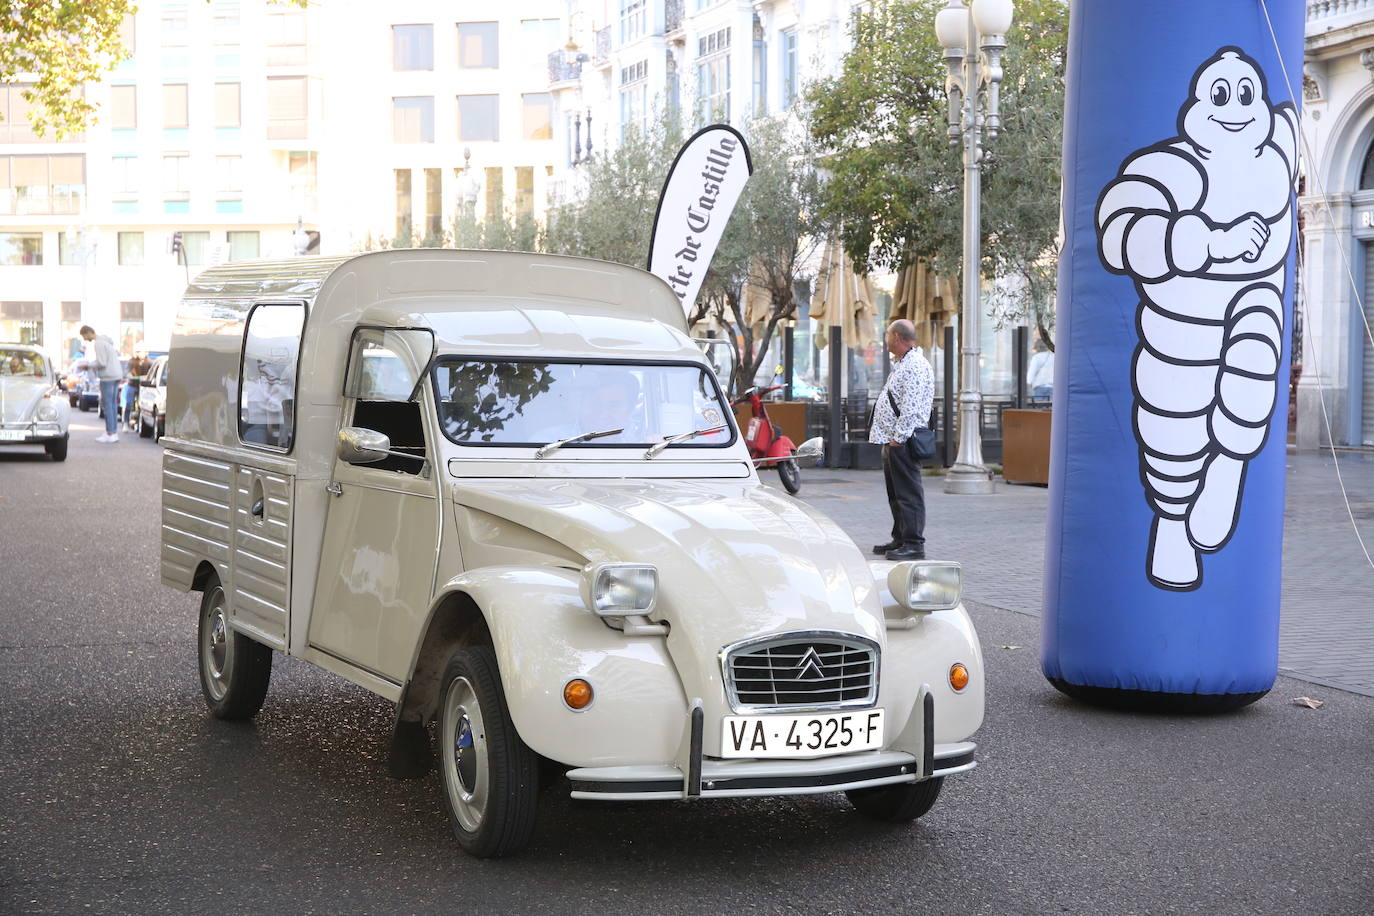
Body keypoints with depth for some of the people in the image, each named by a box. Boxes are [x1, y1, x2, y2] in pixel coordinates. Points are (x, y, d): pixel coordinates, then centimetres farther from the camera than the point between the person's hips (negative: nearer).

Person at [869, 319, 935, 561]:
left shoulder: (915, 366, -14)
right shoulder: (901, 364, 20)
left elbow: (910, 408, -21)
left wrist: (898, 438, -22)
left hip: (903, 442, -11)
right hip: (892, 441, 11)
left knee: (908, 493, -10)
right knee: (896, 494, 15)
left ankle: (914, 544, -10)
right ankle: (900, 540, 22)